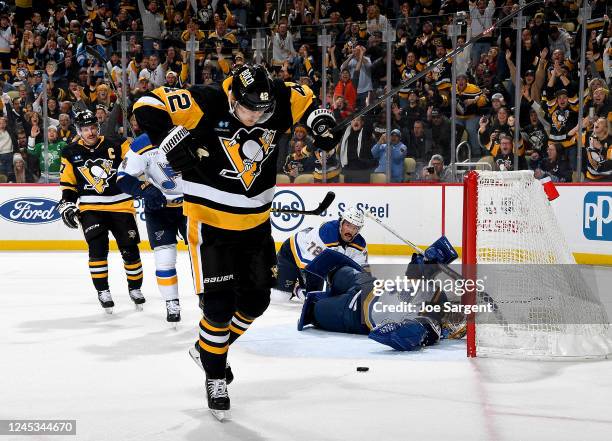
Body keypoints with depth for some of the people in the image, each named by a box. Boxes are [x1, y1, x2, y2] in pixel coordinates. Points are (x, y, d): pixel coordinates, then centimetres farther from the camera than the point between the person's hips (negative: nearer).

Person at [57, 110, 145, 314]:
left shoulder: (115, 146, -3)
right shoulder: (71, 153, 3)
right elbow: (68, 183, 11)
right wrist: (67, 204, 0)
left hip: (120, 205, 0)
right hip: (91, 208, 0)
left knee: (130, 249, 2)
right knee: (97, 248, -15)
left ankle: (135, 288, 22)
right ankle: (103, 291, 0)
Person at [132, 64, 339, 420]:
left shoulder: (278, 102, -9)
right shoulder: (206, 104, -22)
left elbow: (304, 98, 13)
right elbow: (147, 106, -22)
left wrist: (320, 121, -4)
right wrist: (173, 138, -34)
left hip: (255, 223, 5)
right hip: (210, 222, -5)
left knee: (256, 300, 12)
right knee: (219, 305, -7)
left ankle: (209, 348, 38)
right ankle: (215, 377, 17)